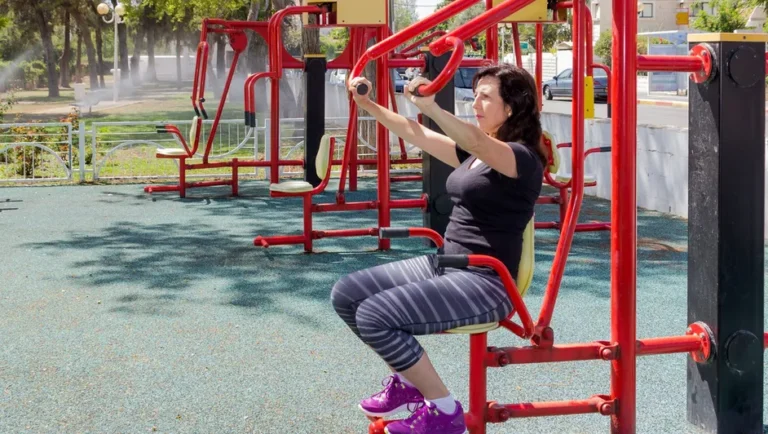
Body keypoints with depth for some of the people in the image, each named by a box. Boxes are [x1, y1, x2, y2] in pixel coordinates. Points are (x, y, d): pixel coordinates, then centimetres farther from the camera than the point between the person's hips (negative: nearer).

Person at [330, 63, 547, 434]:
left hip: (484, 283, -9)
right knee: (346, 295, 1)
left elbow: (477, 142, -35)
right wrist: (369, 106, 0)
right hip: (444, 264, 9)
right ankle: (406, 382, 16)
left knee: (375, 315, -24)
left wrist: (431, 107, -50)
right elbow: (415, 135, 12)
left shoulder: (522, 159, -14)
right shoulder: (473, 152, 13)